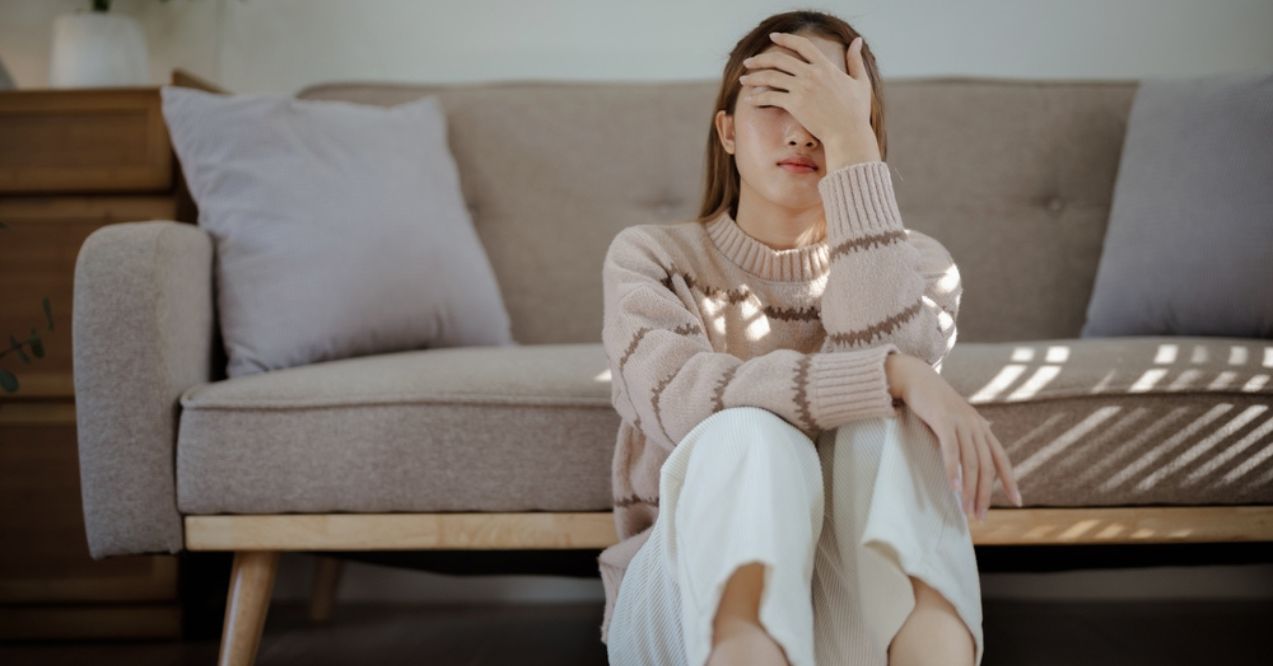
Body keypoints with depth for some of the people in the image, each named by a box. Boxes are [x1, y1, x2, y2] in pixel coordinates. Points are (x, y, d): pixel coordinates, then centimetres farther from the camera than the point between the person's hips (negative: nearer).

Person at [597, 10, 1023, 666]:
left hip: (855, 609, 1)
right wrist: (892, 375, -30)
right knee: (750, 435, -32)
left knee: (890, 419, -28)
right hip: (684, 603, -1)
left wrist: (852, 144, -17)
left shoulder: (914, 265, 9)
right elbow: (679, 402, -18)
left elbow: (890, 354, -16)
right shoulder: (651, 259, 5)